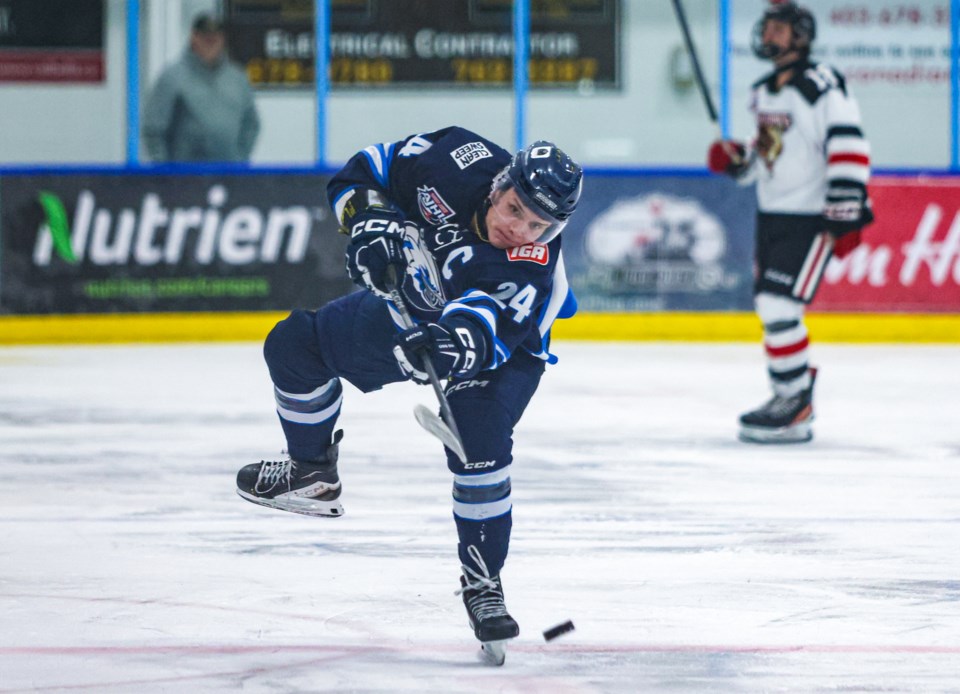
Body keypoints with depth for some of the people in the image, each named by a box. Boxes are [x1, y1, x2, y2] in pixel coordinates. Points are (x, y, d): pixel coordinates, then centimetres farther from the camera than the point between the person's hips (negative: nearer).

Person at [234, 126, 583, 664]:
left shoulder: (531, 267, -38)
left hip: (502, 350, -5)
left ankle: (483, 584, -8)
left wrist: (464, 341, -75)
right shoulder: (457, 163, -29)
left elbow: (488, 321, -54)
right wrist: (370, 220, -34)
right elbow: (366, 171, -15)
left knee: (480, 449, -26)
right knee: (296, 344, 2)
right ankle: (314, 474, 22)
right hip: (412, 312, 5)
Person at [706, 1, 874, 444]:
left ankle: (796, 409, -10)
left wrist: (845, 219, -24)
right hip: (771, 215, 9)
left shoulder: (821, 88, -15)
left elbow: (849, 153, -21)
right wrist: (734, 159, 2)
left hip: (809, 219, -9)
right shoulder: (764, 93, 13)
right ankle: (789, 398, 22)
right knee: (768, 305, 10)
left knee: (779, 305, -16)